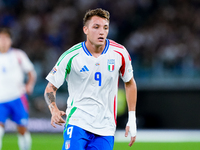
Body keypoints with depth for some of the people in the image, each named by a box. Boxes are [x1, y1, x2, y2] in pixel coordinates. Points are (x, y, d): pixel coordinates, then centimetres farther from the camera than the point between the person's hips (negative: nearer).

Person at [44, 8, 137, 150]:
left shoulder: (119, 53, -1)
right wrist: (54, 110, -19)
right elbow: (51, 87, 1)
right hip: (77, 122, -3)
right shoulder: (71, 56, -7)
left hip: (106, 127, 3)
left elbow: (130, 83, 16)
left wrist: (132, 119, 11)